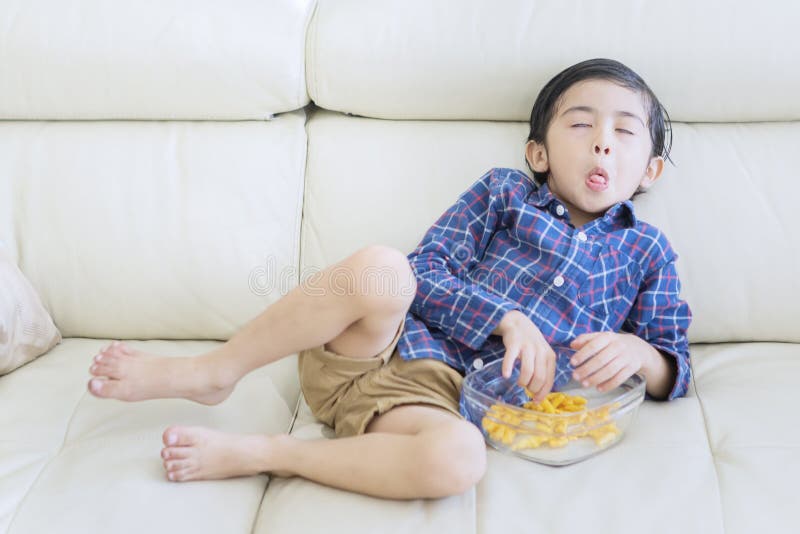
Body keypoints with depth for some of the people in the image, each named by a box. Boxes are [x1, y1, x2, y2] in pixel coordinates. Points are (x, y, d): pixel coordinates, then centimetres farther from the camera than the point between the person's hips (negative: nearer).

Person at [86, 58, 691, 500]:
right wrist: (506, 319, -14)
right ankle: (212, 373, -18)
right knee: (379, 267, -37)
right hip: (377, 349, 0)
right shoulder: (503, 192, 11)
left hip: (444, 399, 0)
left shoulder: (648, 253, 13)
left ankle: (254, 453, -22)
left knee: (459, 459, -40)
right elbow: (427, 270, 3)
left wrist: (638, 353, -9)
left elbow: (675, 373, 15)